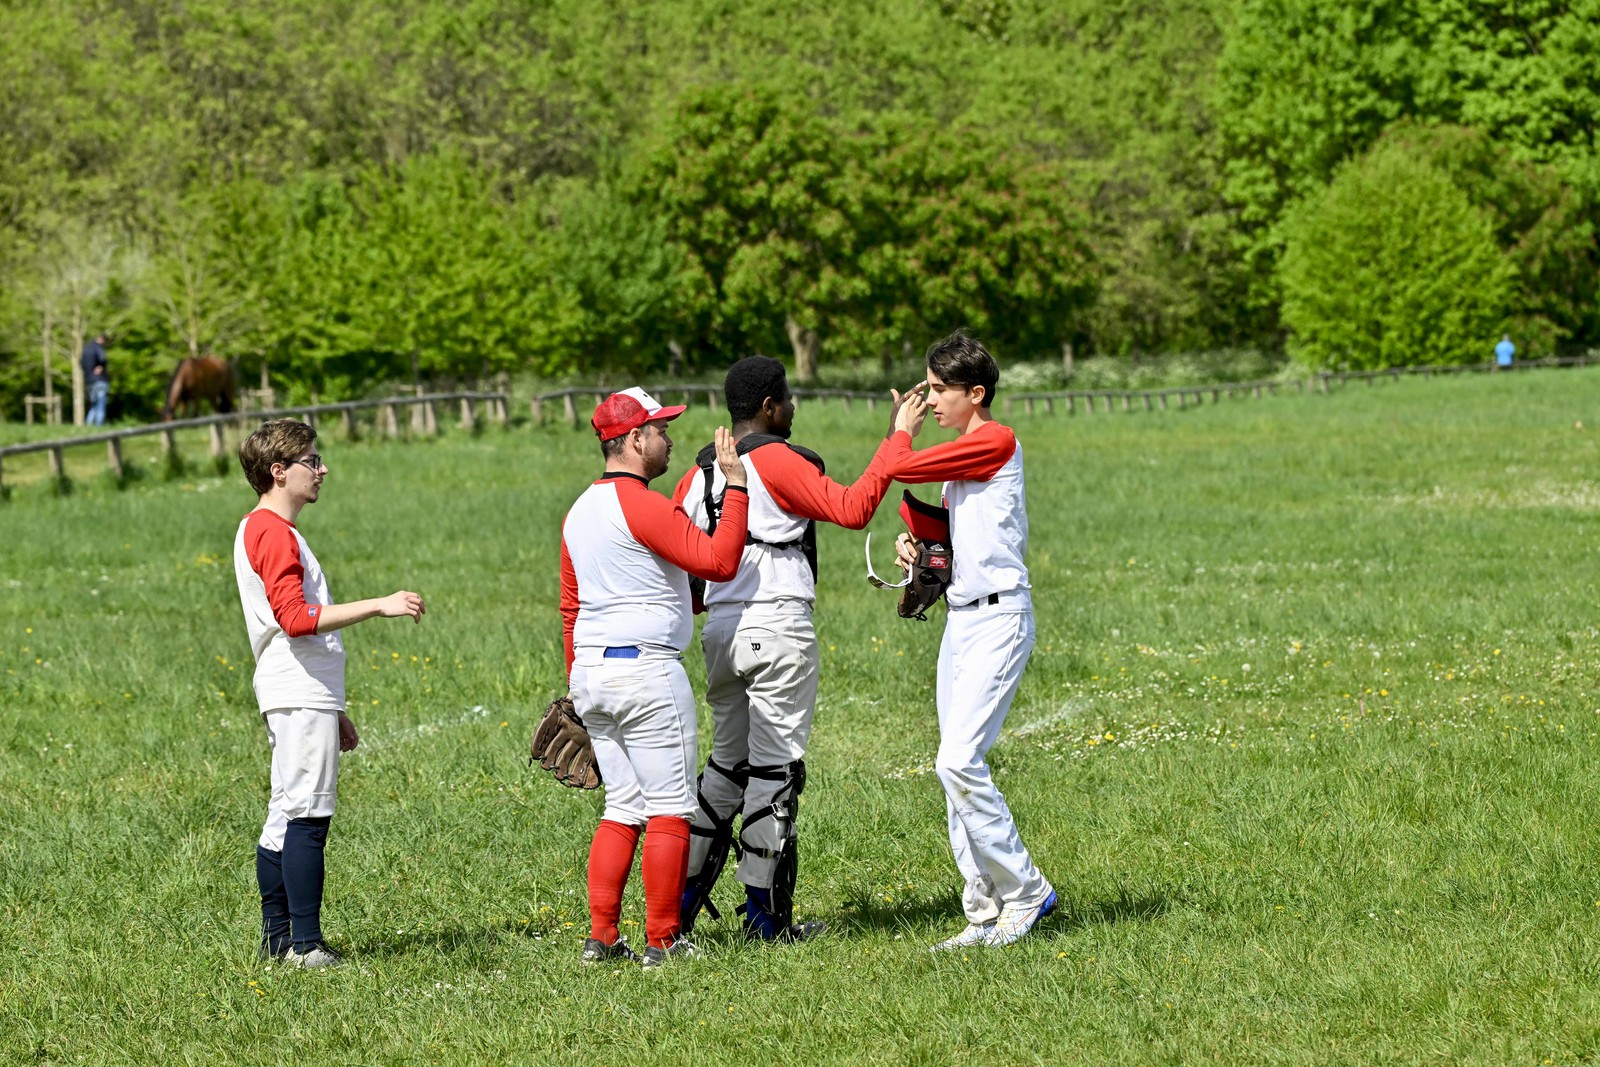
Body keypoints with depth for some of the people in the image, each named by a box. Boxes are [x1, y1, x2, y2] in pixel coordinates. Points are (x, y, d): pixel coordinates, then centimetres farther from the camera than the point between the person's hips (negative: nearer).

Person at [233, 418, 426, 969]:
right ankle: (306, 945, -11)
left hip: (298, 698, 11)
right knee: (306, 818, -10)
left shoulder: (260, 531, 21)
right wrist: (378, 606, -22)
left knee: (285, 819, 10)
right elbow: (296, 618, -23)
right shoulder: (274, 532, -12)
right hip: (301, 700, -11)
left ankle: (277, 940, 13)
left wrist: (333, 712, 25)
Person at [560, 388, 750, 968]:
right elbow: (720, 561, -19)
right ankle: (662, 941, -1)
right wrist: (735, 486, -13)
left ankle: (602, 937, 7)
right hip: (646, 670, -9)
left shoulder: (579, 512, 14)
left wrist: (578, 687, 23)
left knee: (623, 809, 12)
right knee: (670, 810, -2)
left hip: (591, 675, 9)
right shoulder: (645, 506, -13)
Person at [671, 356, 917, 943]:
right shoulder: (778, 461, -11)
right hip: (778, 629, -7)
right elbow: (851, 508, -20)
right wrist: (894, 441, -15)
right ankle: (765, 914, 2)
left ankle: (683, 897, 15)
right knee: (775, 765, -1)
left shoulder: (699, 473, 11)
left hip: (719, 630, 7)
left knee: (727, 760, 18)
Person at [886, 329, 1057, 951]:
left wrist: (902, 431, 5)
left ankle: (1023, 894, -7)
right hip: (961, 616, 10)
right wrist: (919, 548, 10)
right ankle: (987, 915, 9)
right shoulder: (961, 454, 18)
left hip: (998, 619, -10)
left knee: (959, 760, -18)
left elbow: (900, 468, -15)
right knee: (956, 768, 6)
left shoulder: (995, 441, -11)